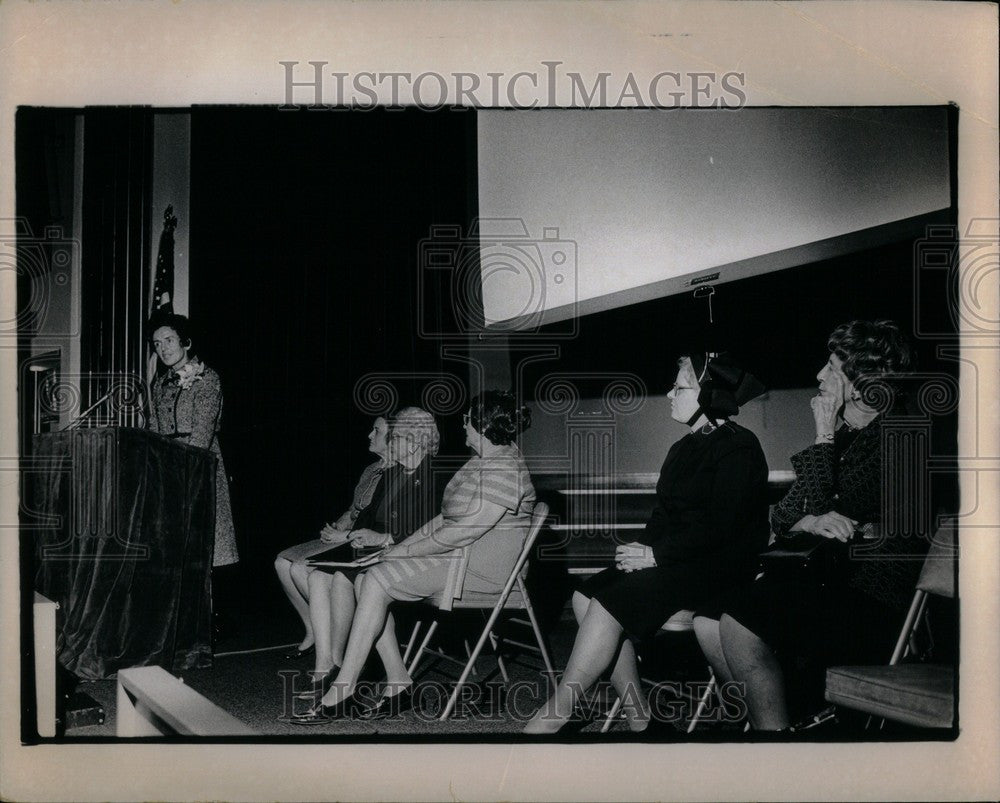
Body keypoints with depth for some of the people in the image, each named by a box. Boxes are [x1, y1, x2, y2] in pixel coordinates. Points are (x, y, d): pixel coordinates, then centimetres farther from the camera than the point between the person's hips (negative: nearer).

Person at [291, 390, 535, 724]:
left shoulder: (504, 470, -17)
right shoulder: (481, 463, 17)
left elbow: (464, 531, -22)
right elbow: (445, 519, 19)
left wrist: (405, 551, -15)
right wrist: (398, 546, 8)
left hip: (481, 567, -10)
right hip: (455, 555, 10)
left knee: (376, 580, -20)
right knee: (366, 578, -4)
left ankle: (341, 694, -16)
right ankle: (398, 684, -5)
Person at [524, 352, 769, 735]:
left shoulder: (738, 448, -9)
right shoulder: (684, 448, 19)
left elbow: (722, 527, -18)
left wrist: (655, 554, -18)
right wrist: (640, 550, -2)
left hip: (716, 567, -9)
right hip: (671, 560, 9)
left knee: (609, 600, -25)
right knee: (587, 595, -11)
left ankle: (551, 717, -20)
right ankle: (635, 714, -11)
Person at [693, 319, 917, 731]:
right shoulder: (843, 434, 15)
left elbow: (814, 509, -18)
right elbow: (781, 518, 9)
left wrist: (825, 436, -10)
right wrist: (811, 522, -14)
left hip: (872, 598, -8)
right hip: (828, 580, 8)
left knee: (739, 624, -25)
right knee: (708, 622, -8)